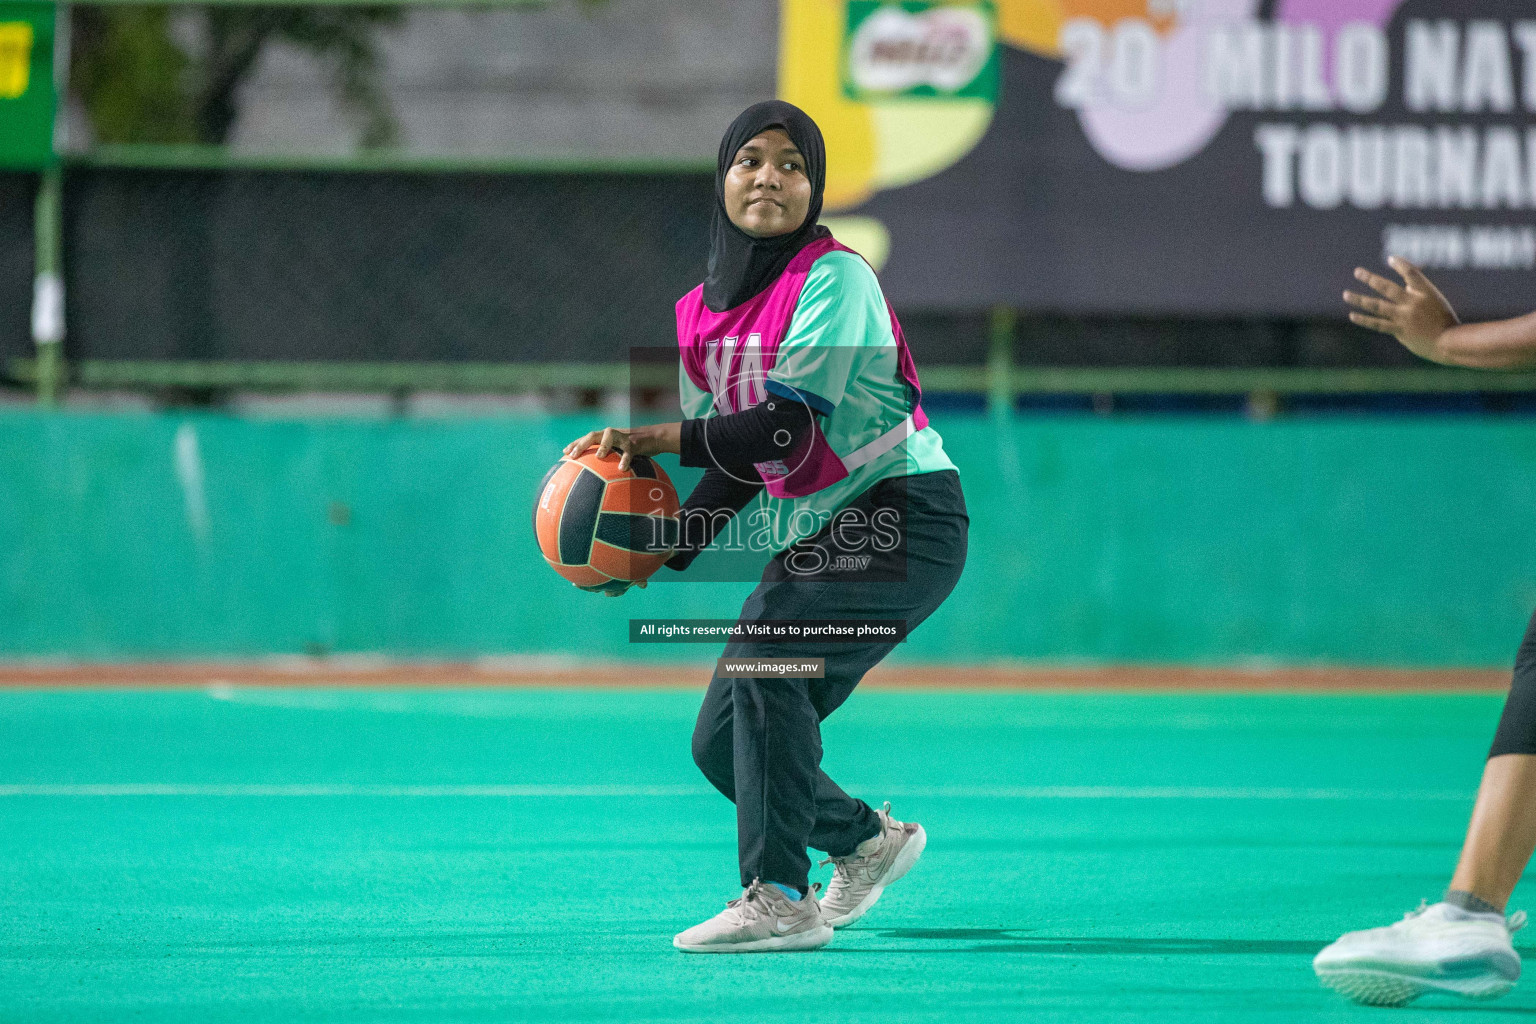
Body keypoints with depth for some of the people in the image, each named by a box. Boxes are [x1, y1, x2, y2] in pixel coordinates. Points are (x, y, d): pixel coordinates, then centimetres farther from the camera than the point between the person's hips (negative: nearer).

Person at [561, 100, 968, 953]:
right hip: (812, 537, 8)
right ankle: (866, 843, 35)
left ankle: (781, 898, -31)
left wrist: (652, 439, -23)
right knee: (721, 745, 5)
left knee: (766, 642, -31)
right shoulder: (701, 314, 8)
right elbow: (736, 463, 11)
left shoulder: (834, 278, -14)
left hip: (909, 516, -8)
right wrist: (662, 553, -4)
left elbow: (786, 427, -24)